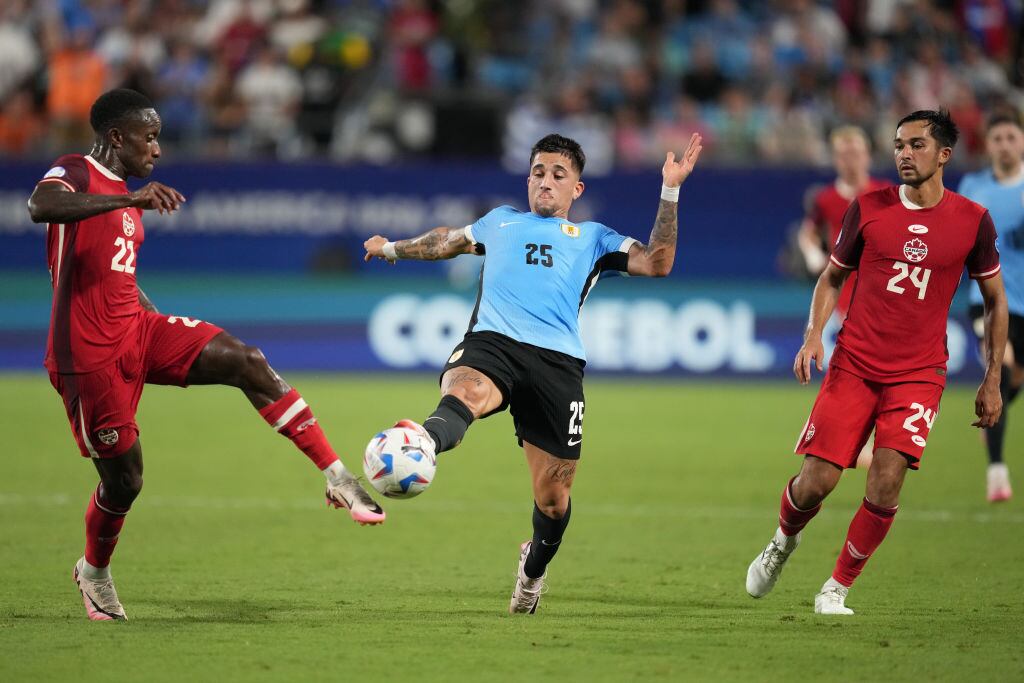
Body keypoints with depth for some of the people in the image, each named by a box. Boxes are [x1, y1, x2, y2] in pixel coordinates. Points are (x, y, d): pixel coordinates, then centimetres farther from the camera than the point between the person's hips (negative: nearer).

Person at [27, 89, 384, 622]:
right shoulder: (74, 173, -9)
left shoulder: (126, 199, 17)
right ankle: (94, 572, 31)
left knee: (246, 362, -13)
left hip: (137, 331, 7)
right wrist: (129, 200, -45)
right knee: (123, 477, 0)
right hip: (88, 354, -7)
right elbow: (39, 206, -35)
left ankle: (338, 478, -15)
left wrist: (162, 324, 18)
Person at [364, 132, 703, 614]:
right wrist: (393, 248, 65)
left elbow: (656, 264, 14)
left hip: (557, 361, 1)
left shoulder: (592, 238, 28)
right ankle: (420, 446, -74)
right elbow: (448, 240, 52)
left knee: (553, 498, 1)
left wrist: (670, 191, 7)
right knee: (464, 392, -39)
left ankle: (533, 568, 33)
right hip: (490, 341, 0)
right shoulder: (500, 222, 33)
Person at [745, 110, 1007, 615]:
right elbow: (832, 276, 13)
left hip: (918, 374, -1)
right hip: (853, 364, 1)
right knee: (816, 482, -7)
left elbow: (995, 301, 10)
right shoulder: (869, 208, 1)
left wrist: (992, 381, 8)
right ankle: (784, 540, 27)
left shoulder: (973, 221, -1)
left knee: (884, 489, -13)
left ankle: (837, 588, 6)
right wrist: (813, 335, -4)